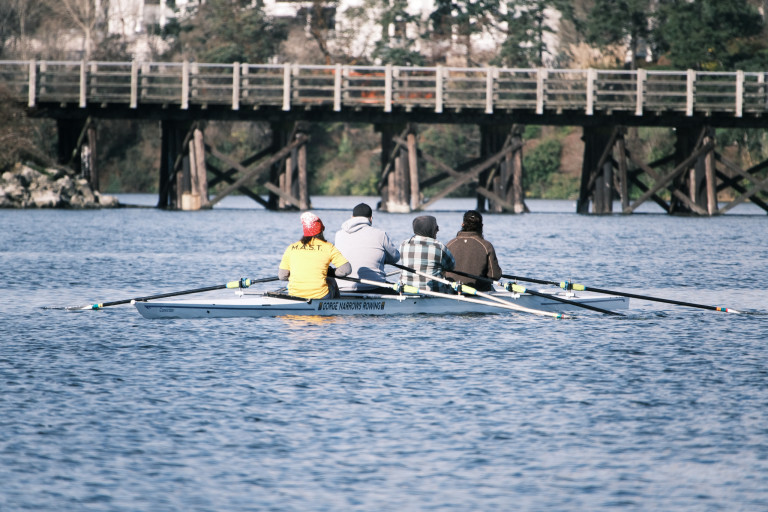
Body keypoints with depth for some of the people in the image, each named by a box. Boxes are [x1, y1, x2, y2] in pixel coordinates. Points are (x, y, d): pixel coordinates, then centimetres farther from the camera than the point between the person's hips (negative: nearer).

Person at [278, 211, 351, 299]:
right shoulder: (328, 247, -4)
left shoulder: (291, 248, 3)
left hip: (295, 296, 2)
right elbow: (346, 269, -6)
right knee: (331, 281, 33)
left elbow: (282, 276, 2)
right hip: (320, 296, -2)